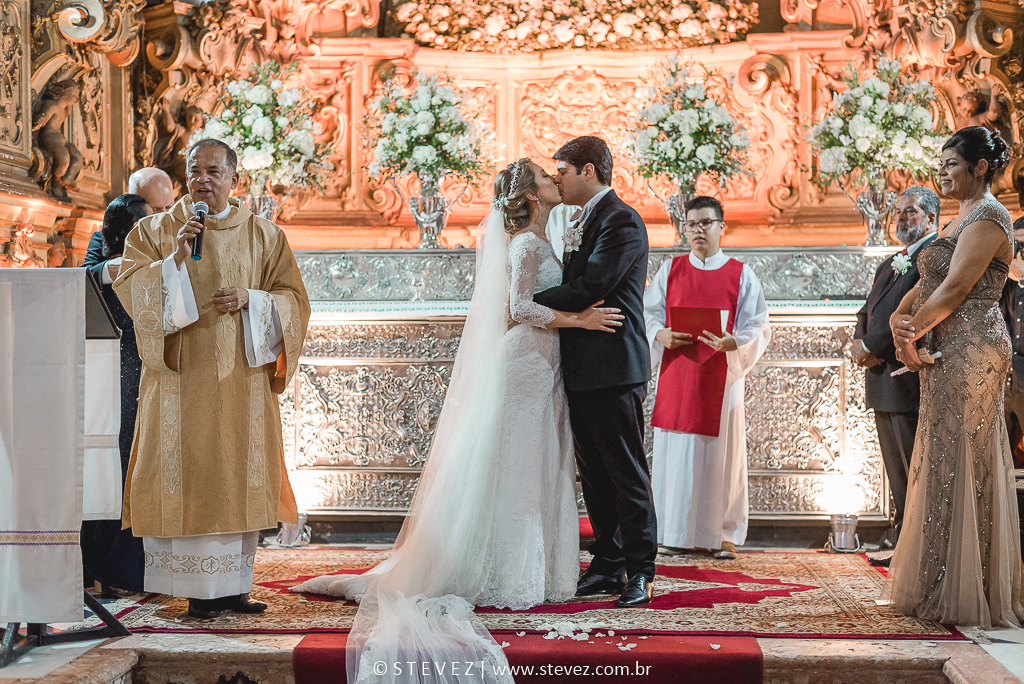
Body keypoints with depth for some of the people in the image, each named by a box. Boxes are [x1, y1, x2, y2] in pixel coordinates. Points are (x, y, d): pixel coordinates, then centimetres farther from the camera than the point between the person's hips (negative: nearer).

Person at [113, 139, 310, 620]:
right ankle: (199, 588, -1)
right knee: (187, 474, -6)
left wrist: (250, 300, -11)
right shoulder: (155, 231, 6)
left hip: (242, 377, 2)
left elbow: (293, 300, 7)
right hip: (181, 377, -1)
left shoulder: (264, 236, 9)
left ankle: (232, 584, 9)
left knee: (238, 479, 2)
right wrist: (174, 259, -17)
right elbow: (127, 287, -4)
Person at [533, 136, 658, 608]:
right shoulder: (584, 223, 19)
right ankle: (608, 565, 21)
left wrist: (530, 302, -9)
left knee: (626, 473, -2)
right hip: (583, 371, 10)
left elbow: (588, 289, -20)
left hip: (613, 370, -9)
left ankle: (639, 572, 6)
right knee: (594, 475, 13)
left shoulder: (622, 222, -12)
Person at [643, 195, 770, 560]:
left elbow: (758, 327, 0)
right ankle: (676, 533, 7)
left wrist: (728, 343, -19)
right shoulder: (670, 270, 11)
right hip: (676, 376, 1)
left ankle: (723, 534, 8)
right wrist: (662, 335, -15)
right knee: (675, 452, 0)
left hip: (720, 377, -1)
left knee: (720, 456, 0)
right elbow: (647, 316, 8)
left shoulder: (741, 275, 5)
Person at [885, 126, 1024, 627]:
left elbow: (955, 289, -17)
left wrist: (912, 337, -10)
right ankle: (943, 587, 18)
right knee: (944, 464, 11)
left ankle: (960, 592, 1)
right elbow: (928, 282, 16)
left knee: (958, 463, -6)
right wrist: (899, 317, -3)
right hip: (948, 356, 10)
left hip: (968, 353, -10)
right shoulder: (960, 221, 20)